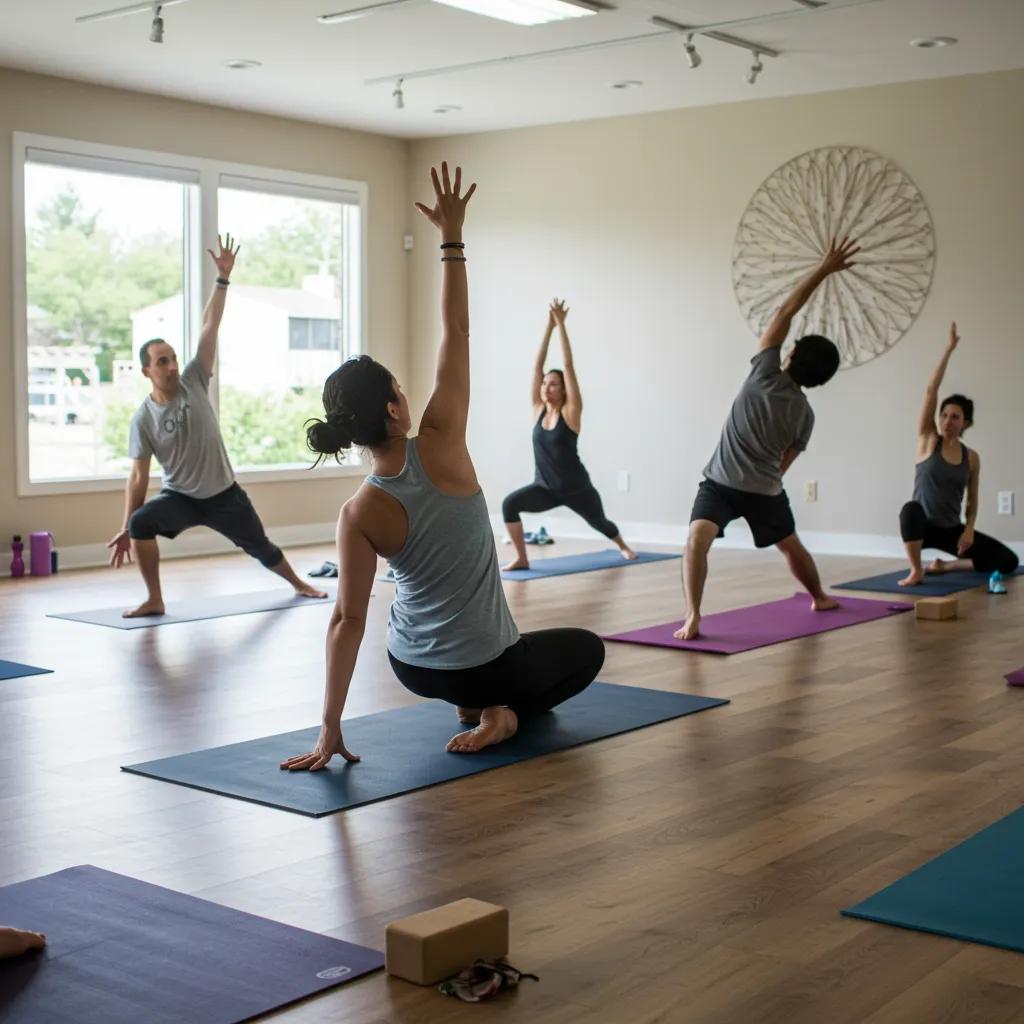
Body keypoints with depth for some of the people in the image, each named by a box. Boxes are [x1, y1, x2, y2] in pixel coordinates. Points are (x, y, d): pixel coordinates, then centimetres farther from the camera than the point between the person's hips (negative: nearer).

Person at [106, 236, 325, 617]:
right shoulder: (143, 418, -12)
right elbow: (138, 476, -10)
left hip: (224, 494, 2)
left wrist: (223, 278, -17)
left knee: (261, 548, 16)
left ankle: (299, 584, 44)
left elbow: (210, 327, -13)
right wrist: (126, 528, -14)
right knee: (141, 523, -31)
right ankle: (154, 600, -19)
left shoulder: (193, 382, -9)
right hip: (180, 497, -1)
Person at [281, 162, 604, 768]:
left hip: (411, 666, 4)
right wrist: (452, 237, -13)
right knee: (586, 651, 25)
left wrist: (330, 729, -13)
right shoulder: (441, 447, -22)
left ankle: (473, 703, 24)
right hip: (484, 666, -4)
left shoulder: (360, 514, -16)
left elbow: (348, 621, -18)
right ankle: (504, 714, 1)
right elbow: (457, 334, -15)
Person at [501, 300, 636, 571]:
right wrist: (549, 327, -8)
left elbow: (568, 365, -17)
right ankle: (521, 558, -16)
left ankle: (623, 545, 56)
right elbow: (537, 367, -5)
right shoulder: (538, 410, -1)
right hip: (545, 487, 3)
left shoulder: (571, 412, -12)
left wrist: (561, 324, -17)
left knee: (599, 522, 23)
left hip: (576, 488, -3)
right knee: (509, 504, -25)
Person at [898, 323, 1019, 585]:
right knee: (911, 508, -41)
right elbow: (930, 391, -14)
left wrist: (969, 530, -8)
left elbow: (972, 499, 10)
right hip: (924, 527, -4)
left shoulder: (971, 457, 2)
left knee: (1008, 562, -6)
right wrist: (949, 350, -17)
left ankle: (946, 565, 12)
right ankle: (916, 570, -20)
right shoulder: (928, 440, -6)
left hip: (952, 530, 4)